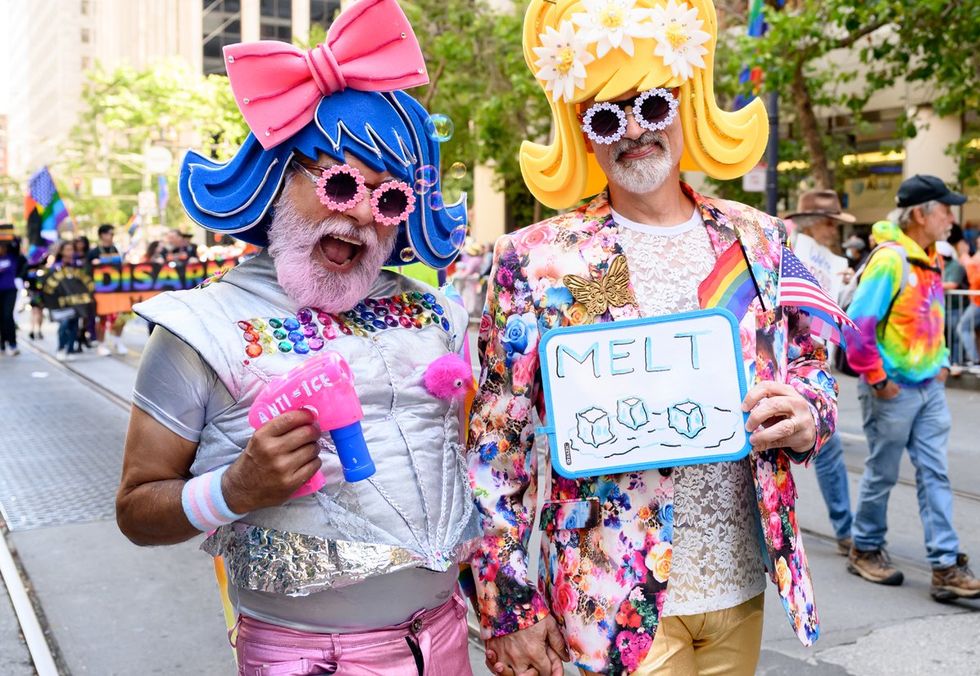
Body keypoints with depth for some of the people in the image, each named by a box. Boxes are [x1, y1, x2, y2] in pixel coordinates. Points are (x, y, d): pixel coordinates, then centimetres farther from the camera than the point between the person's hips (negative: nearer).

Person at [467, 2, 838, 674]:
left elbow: (815, 374, 12)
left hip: (742, 587, 5)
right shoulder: (535, 261, -9)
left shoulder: (759, 240, 2)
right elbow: (498, 447, -8)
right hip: (615, 601, -4)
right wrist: (509, 607, -8)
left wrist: (805, 418, -11)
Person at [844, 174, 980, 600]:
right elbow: (857, 323, -22)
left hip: (929, 388, 8)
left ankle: (946, 567, 8)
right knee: (882, 475, 7)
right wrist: (875, 379, -18)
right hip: (893, 390, -8)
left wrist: (942, 362, 14)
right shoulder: (890, 259, -17)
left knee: (935, 475, 5)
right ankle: (865, 551, 25)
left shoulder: (930, 261, 10)